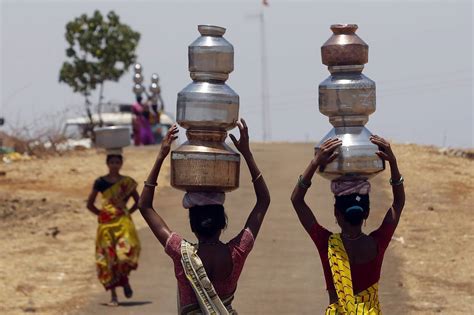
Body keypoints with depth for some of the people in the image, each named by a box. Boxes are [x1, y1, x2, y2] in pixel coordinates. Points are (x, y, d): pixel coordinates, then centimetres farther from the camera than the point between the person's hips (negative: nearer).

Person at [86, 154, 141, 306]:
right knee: (108, 257, -1)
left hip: (124, 221, 0)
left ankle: (125, 279, 9)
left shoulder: (127, 182, 5)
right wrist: (101, 213, 0)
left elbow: (138, 201, 16)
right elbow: (90, 204, 8)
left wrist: (128, 212, 5)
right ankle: (113, 295, 7)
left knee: (127, 249, -21)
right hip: (106, 223, 0)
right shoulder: (100, 182, 2)